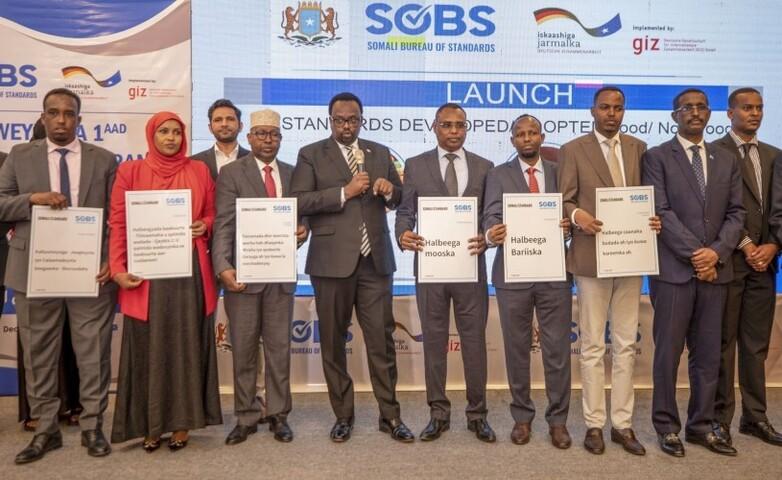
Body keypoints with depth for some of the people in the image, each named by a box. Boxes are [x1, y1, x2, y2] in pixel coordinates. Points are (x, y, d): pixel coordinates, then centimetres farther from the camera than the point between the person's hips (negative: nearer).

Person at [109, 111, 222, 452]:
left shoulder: (199, 171, 10)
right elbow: (118, 223, 2)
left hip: (190, 268, 1)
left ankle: (181, 421, 15)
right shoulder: (130, 171, 5)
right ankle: (149, 424, 15)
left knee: (187, 342, 4)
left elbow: (212, 214, 16)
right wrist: (118, 268, -7)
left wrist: (205, 226, -7)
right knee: (149, 345, 3)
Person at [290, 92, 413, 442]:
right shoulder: (311, 155, 3)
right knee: (333, 341, 7)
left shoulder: (380, 153, 14)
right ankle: (343, 415, 22)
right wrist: (344, 192, -15)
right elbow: (298, 201, -9)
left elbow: (400, 200, 16)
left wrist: (389, 190, -7)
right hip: (332, 261, -1)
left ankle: (390, 415, 15)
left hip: (375, 260, 2)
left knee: (382, 339, 3)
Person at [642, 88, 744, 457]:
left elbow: (736, 213, 8)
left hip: (715, 269, 4)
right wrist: (693, 254, -14)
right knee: (668, 352, 2)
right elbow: (661, 211, -8)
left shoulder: (727, 160, 14)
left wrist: (716, 252, -8)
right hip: (674, 269, -4)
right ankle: (667, 426, 14)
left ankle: (701, 426, 21)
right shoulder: (656, 157, 1)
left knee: (708, 354, 9)